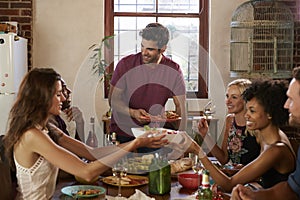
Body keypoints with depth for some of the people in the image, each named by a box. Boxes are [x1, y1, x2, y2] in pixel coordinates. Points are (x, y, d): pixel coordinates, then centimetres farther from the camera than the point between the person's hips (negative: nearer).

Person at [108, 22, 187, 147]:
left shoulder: (173, 70, -3)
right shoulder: (125, 65, -6)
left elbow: (180, 107, 2)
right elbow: (113, 99, -1)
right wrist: (132, 112, -19)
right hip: (122, 133, -1)